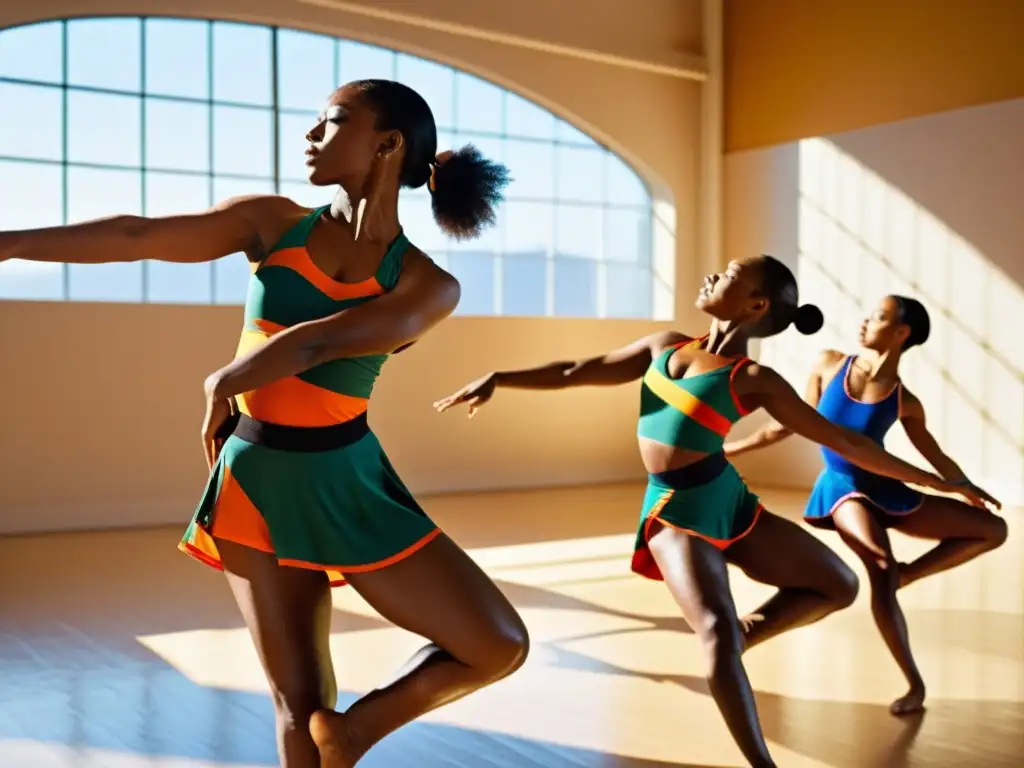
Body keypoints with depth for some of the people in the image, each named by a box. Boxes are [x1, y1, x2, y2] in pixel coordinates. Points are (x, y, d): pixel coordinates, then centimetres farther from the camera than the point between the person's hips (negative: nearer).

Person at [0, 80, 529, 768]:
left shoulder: (427, 286, -6)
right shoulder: (274, 223, 2)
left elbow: (313, 344, -17)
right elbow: (137, 237, 1)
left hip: (348, 488, 0)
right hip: (257, 481, 1)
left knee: (500, 647, 0)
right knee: (301, 701, 5)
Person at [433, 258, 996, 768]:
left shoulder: (756, 381, -5)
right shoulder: (666, 346, 5)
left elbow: (844, 441, -3)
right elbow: (575, 373, 11)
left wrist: (934, 480, -4)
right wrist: (496, 379, 5)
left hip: (732, 505, 1)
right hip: (676, 512, -1)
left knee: (840, 586, 2)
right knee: (716, 630, -22)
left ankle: (740, 638, 15)